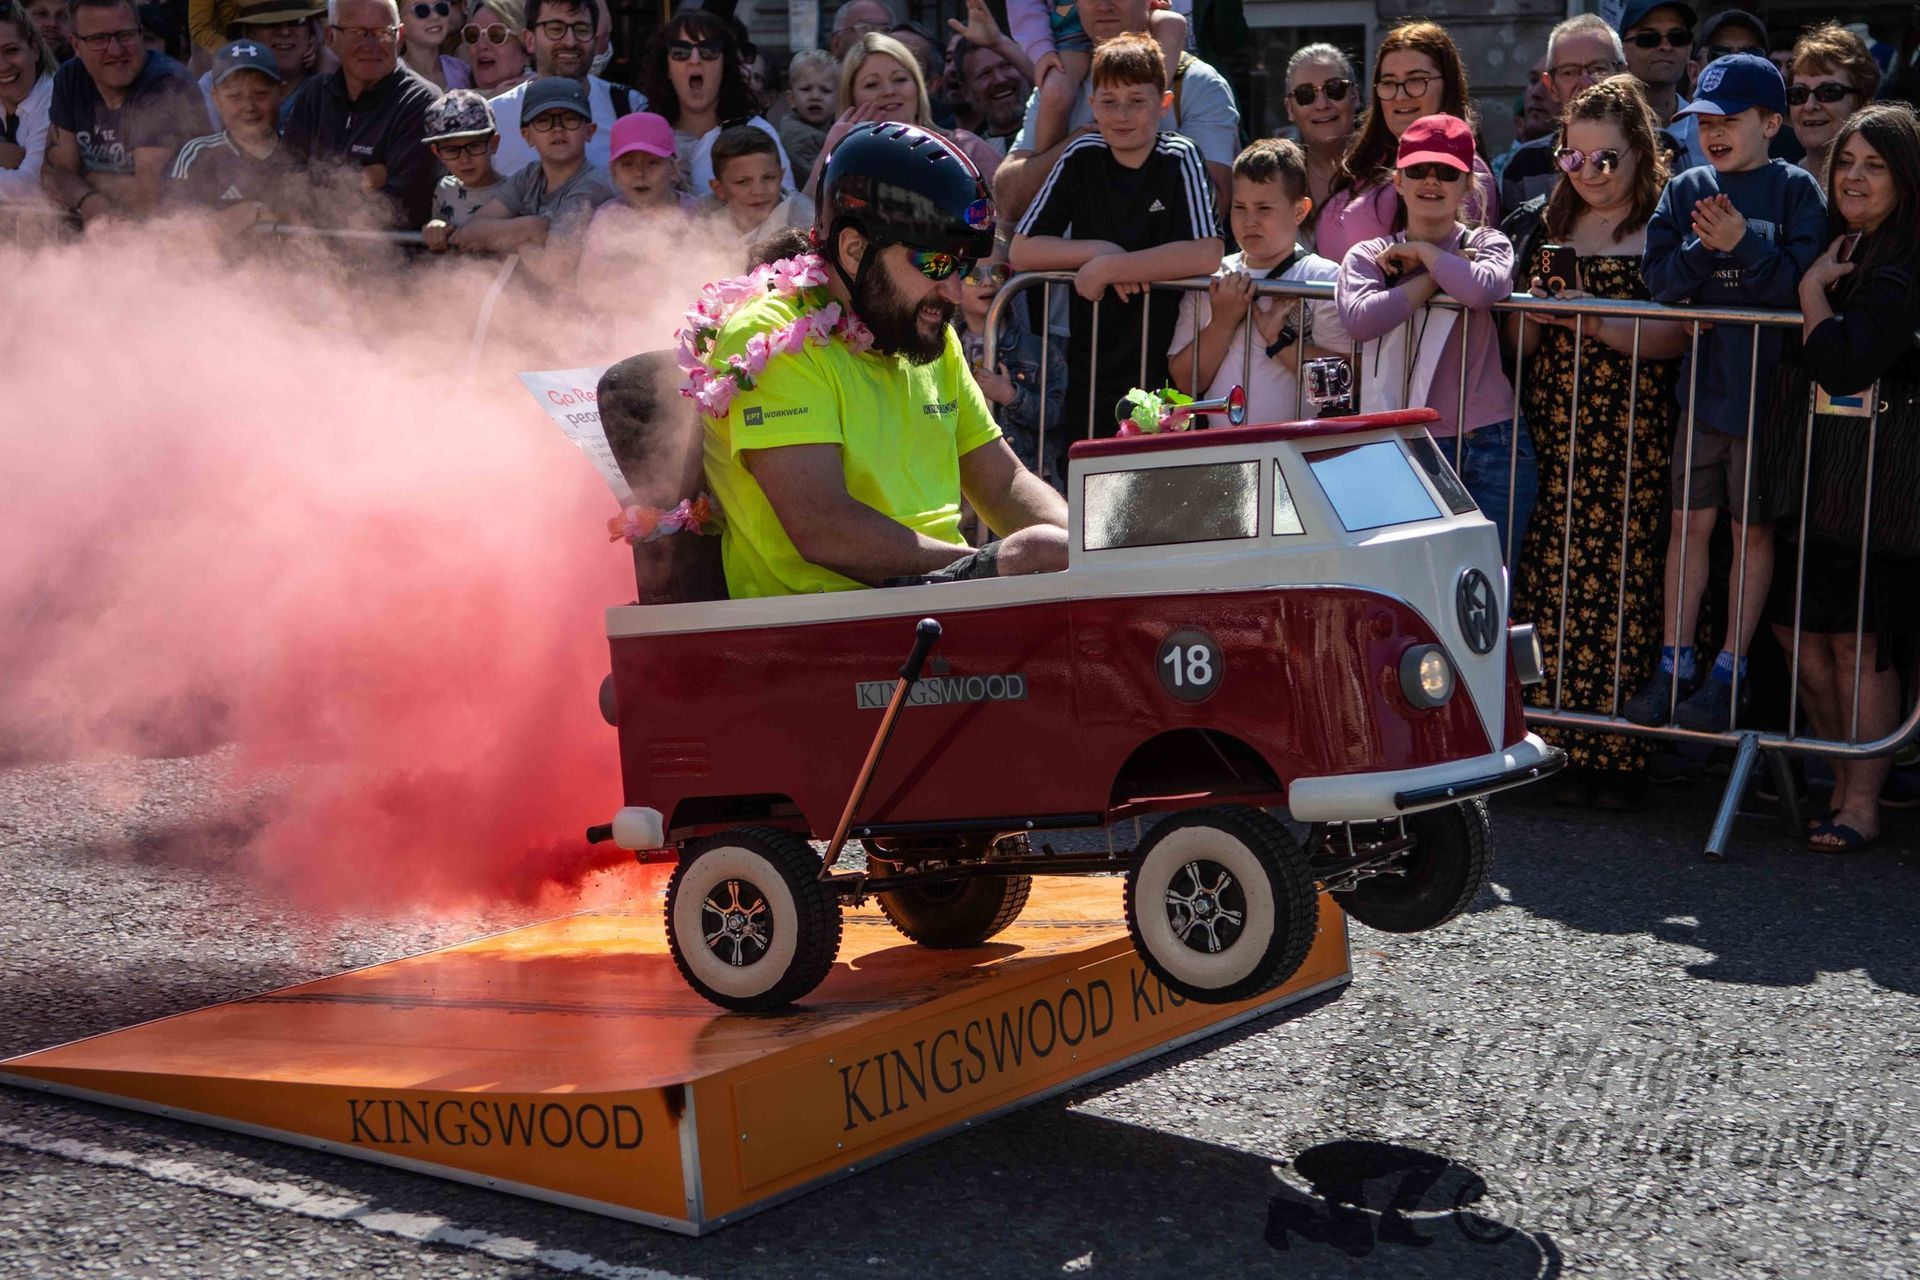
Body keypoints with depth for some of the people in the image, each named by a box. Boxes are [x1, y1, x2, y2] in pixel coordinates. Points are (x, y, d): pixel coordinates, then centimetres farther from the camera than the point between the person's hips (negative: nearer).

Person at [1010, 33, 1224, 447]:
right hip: (1089, 376, 3)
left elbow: (1206, 254, -22)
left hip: (1163, 373, -3)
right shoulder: (1081, 158, 2)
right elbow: (1021, 251, -1)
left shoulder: (1179, 159, -7)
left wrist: (1107, 268, -20)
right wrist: (1099, 251, -15)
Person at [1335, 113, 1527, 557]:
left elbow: (1482, 288, -16)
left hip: (1489, 448, -1)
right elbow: (1359, 318, -10)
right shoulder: (1368, 256, 11)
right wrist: (1440, 276, -7)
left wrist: (1423, 252, -1)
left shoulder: (1487, 245, 10)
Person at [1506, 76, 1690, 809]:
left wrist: (1598, 322, -20)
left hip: (1630, 442, -4)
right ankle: (1547, 743, 4)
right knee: (1545, 583, -3)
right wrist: (1536, 313, -6)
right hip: (1551, 438, 4)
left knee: (1619, 586, -8)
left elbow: (1675, 339, -9)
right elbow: (1518, 340, 16)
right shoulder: (1549, 228, 17)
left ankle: (1612, 755, -3)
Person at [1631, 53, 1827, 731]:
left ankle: (1729, 674, 12)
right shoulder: (1685, 190, 6)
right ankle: (1674, 667, 14)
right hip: (1701, 384, 3)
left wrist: (1745, 242, -24)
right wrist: (1705, 248, -19)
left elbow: (1800, 279, -13)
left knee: (1753, 530, 5)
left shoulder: (1795, 190, -3)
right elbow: (1659, 277, -2)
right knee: (1690, 523, 7)